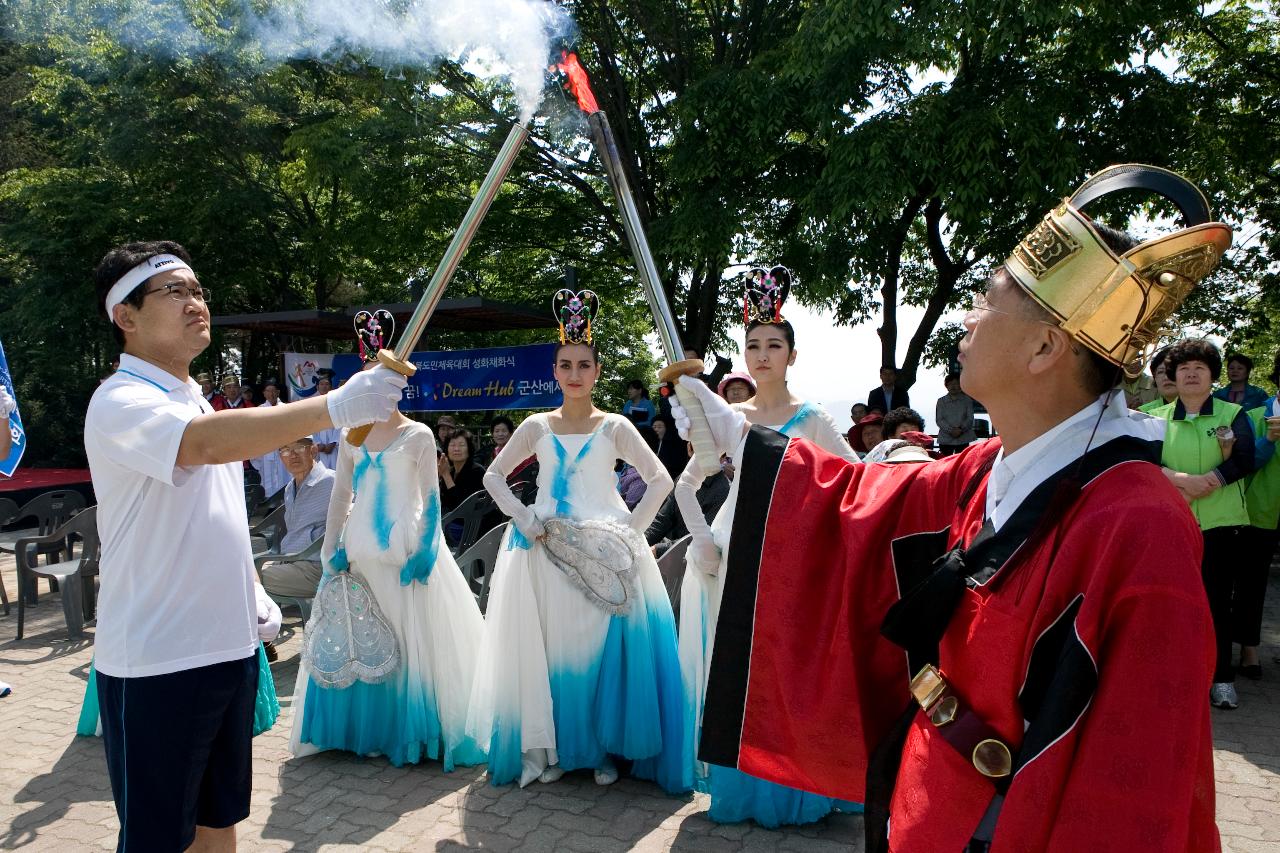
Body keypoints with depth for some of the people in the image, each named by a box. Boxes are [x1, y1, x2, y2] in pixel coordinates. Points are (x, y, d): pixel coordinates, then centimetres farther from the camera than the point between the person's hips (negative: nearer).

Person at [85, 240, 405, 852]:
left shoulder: (195, 403, 14)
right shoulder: (121, 403, -15)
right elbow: (208, 443, -37)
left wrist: (253, 592, 11)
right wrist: (335, 407, -46)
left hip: (227, 645, 8)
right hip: (157, 661, -8)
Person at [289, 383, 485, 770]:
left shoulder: (418, 436, -2)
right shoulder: (350, 437, 9)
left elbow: (431, 498, -4)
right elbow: (341, 497, 10)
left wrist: (425, 552, -13)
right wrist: (332, 551, 3)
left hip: (405, 550, -4)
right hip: (360, 552, 4)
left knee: (414, 641, -1)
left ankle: (411, 731, 11)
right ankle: (364, 728, 22)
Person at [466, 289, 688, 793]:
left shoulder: (614, 427, 3)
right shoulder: (537, 426, 8)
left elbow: (660, 480, 2)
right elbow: (493, 476, 13)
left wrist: (632, 530, -8)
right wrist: (523, 518, -2)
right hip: (545, 551, 2)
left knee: (604, 648, -3)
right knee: (545, 648, 0)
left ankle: (604, 748, 12)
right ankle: (544, 749, 11)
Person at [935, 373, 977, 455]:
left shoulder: (967, 400, 8)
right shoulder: (941, 401, 8)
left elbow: (970, 418, 3)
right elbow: (939, 419, 1)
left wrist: (961, 429, -14)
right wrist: (950, 430, -14)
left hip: (963, 439, 0)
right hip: (945, 439, 0)